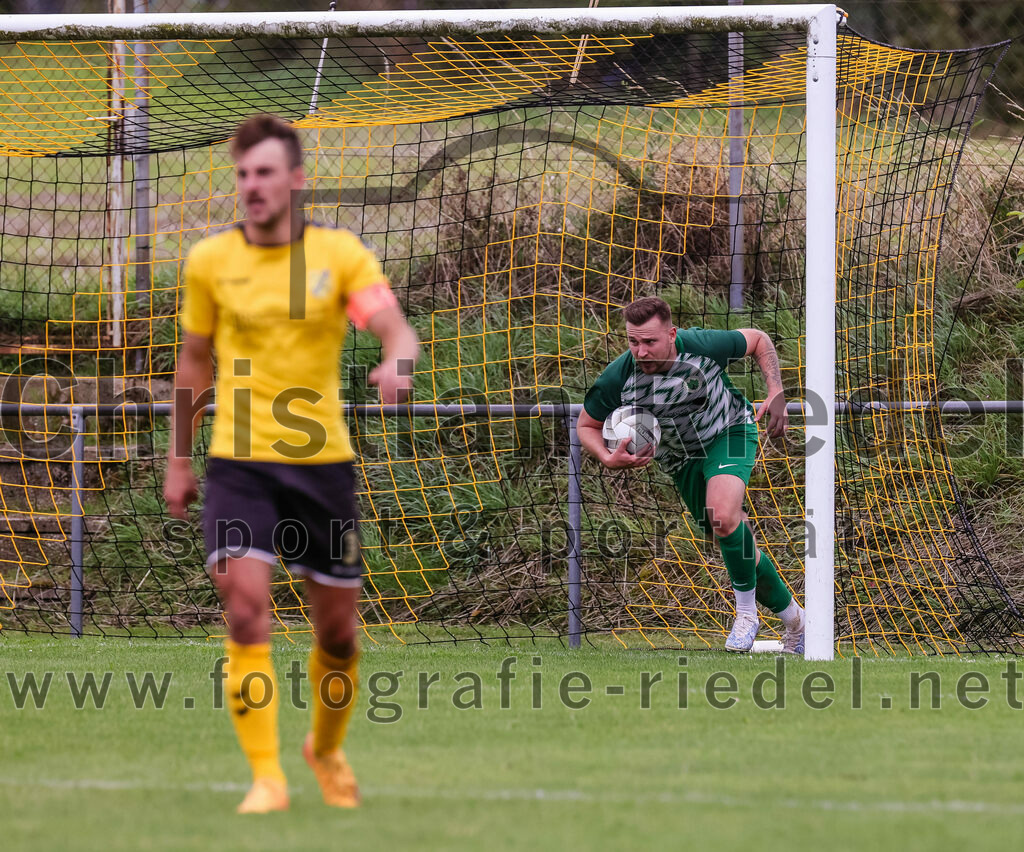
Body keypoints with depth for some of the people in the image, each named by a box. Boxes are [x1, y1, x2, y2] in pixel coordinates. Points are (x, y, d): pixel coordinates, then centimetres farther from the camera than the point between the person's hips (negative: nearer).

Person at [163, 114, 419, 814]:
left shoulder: (339, 252, -1)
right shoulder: (210, 261, 3)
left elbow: (395, 328, -12)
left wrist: (398, 363, -36)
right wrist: (179, 460, 17)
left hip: (322, 460, 0)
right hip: (238, 461, 0)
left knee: (338, 630, 8)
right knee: (247, 609, -18)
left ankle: (327, 748, 36)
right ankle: (266, 777, -14)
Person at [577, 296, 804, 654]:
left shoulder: (702, 345, -28)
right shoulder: (618, 379, -25)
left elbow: (758, 340, -8)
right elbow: (586, 425, -6)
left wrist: (777, 395, -17)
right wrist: (609, 459, -26)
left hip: (730, 432, -3)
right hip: (681, 459, 3)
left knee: (723, 517, -32)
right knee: (737, 547, 8)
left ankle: (746, 611, -14)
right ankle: (792, 617, 30)